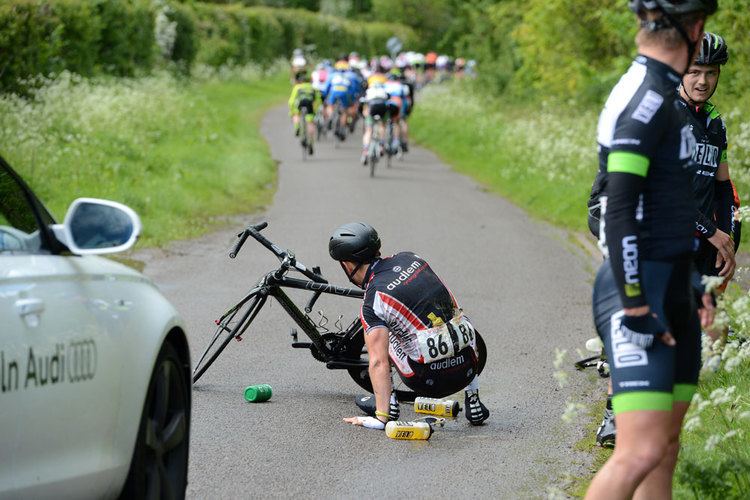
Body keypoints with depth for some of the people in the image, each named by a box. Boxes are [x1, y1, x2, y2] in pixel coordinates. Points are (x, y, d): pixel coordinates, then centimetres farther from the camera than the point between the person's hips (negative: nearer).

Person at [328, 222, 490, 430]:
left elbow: (379, 362, -14)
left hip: (430, 381, -4)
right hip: (467, 369, 4)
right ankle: (473, 401, 31)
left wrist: (381, 417, -14)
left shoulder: (372, 302, -8)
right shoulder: (410, 258, 8)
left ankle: (387, 406, 19)